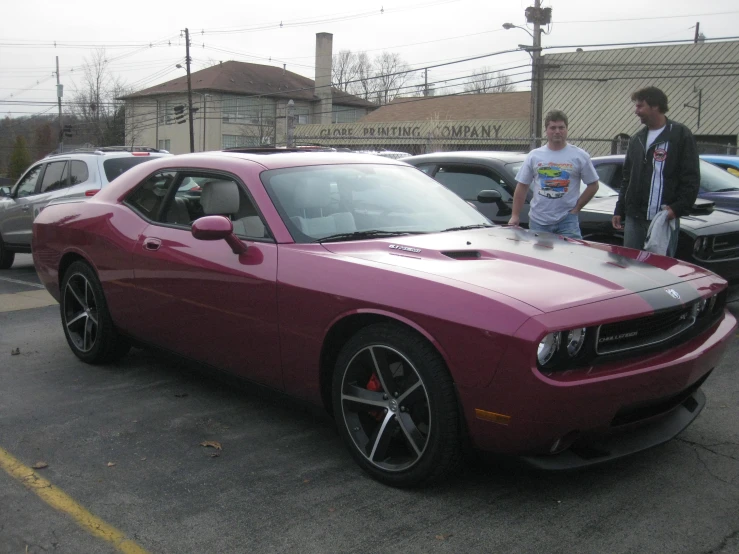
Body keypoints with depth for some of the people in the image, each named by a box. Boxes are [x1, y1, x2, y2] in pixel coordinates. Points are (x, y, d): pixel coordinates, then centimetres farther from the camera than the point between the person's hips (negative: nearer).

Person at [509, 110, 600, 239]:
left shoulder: (580, 156, 2)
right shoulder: (534, 156, 6)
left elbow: (593, 185, 6)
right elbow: (522, 187, 8)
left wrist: (576, 208, -2)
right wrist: (515, 215, 3)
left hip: (567, 220, -2)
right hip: (538, 221, 2)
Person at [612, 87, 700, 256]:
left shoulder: (680, 134, -3)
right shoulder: (637, 139, 17)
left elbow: (691, 179, -7)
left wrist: (677, 208, -17)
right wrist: (619, 210, 16)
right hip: (633, 218, 6)